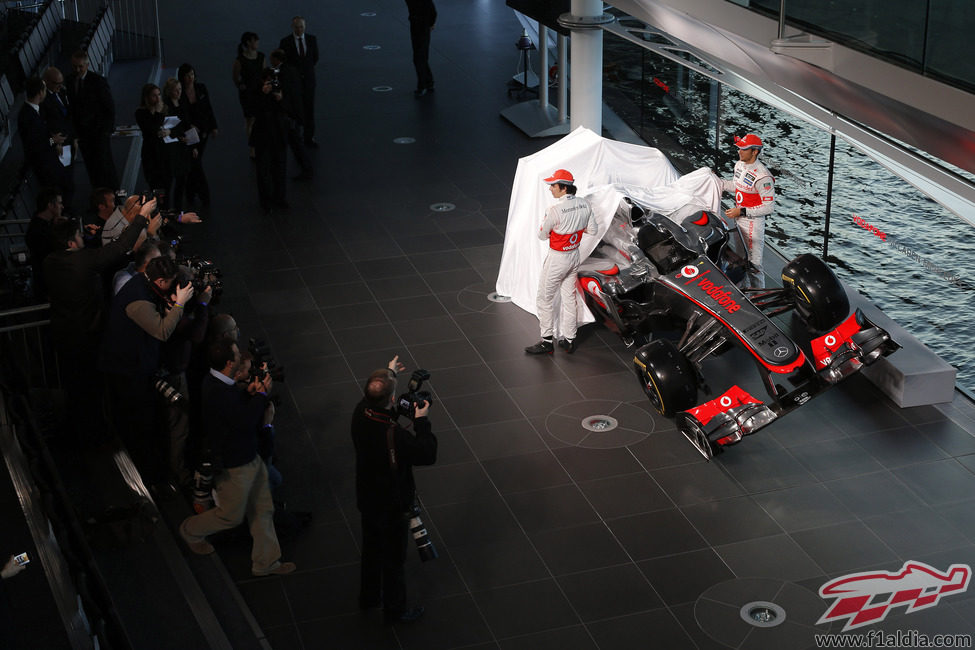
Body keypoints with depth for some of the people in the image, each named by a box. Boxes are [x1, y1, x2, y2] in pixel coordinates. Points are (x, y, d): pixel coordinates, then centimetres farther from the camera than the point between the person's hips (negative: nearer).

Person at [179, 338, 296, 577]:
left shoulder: (219, 383, -3)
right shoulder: (219, 393, -34)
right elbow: (247, 422, -30)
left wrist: (250, 393, -10)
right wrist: (261, 394, -19)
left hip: (249, 458, 9)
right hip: (233, 467, -9)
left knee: (263, 510, 18)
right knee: (231, 516, 14)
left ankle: (266, 562, 32)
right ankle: (191, 531, 42)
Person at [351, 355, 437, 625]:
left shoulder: (361, 413, -16)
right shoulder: (394, 436, -37)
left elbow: (373, 400, 9)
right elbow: (428, 454, -24)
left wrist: (388, 374, 22)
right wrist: (421, 421, -15)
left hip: (367, 499, 7)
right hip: (392, 505, -7)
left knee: (371, 549, 27)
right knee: (393, 559, 14)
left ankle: (369, 596, 47)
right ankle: (394, 609, 32)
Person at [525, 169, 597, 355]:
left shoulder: (555, 210, -26)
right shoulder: (585, 205, -5)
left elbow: (542, 235, -13)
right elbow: (592, 230, 7)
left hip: (557, 259, -7)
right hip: (574, 255, 7)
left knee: (545, 299, 8)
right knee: (569, 298, 18)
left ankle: (547, 341, 14)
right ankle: (569, 340, 26)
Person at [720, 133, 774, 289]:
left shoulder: (762, 176, -25)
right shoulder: (739, 165, 2)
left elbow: (768, 207, -23)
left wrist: (741, 212, -24)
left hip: (753, 222, -9)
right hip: (739, 219, 9)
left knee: (753, 263, -3)